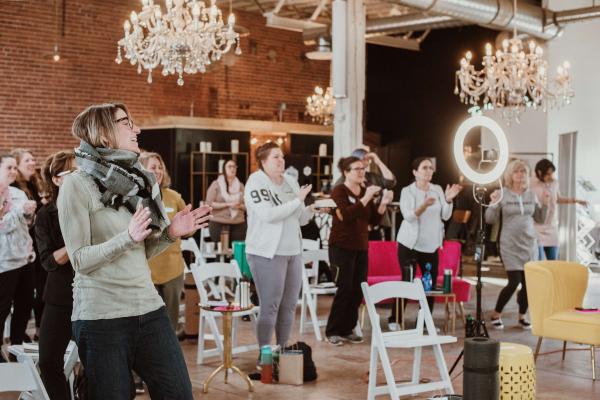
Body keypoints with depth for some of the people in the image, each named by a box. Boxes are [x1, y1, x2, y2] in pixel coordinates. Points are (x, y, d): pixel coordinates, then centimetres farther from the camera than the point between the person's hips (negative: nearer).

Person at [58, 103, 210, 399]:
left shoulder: (136, 180, 12)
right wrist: (128, 237, -23)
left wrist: (170, 234, 0)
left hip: (149, 308, 6)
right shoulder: (77, 184, -7)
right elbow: (80, 260, -11)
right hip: (101, 317, -6)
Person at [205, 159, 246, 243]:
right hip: (219, 224, -3)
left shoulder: (240, 185, 13)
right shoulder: (216, 184, 1)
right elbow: (209, 203, -7)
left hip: (238, 224, 3)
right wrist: (228, 204, -13)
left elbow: (246, 205, 14)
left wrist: (239, 206, -8)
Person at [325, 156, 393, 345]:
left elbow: (373, 221, 9)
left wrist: (383, 204, -6)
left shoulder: (366, 191, 10)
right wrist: (366, 199, -27)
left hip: (361, 247, 6)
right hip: (342, 247, -6)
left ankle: (347, 329, 14)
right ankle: (332, 331, 2)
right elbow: (346, 215, -24)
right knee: (345, 288, -8)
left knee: (358, 290, 4)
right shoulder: (339, 191, -8)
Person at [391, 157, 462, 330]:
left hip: (431, 245, 4)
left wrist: (448, 200, -18)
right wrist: (424, 206, -37)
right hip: (409, 243, -4)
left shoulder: (438, 189, 5)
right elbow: (408, 217, -20)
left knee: (431, 283, 6)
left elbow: (446, 216, -1)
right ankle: (394, 320, 7)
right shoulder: (407, 191, -7)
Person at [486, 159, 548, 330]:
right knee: (514, 282, -10)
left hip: (529, 245, 4)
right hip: (510, 246, -4)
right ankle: (496, 315, 8)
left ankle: (522, 316, 21)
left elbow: (540, 219, 12)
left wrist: (545, 204, -3)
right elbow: (490, 220, -5)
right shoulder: (502, 194, -6)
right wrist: (493, 204, -21)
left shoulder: (531, 195, 6)